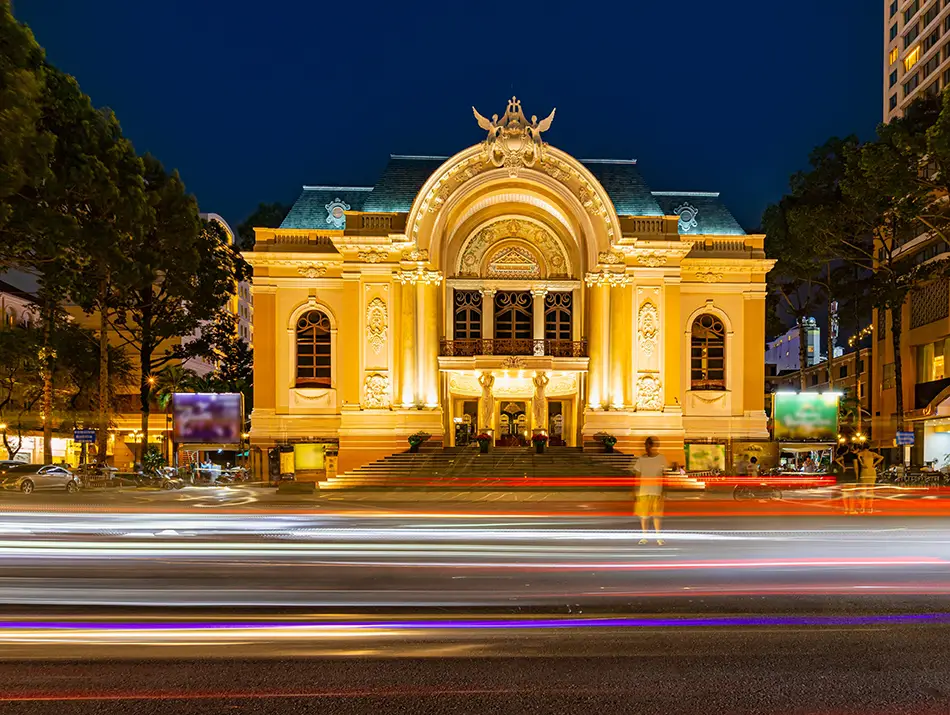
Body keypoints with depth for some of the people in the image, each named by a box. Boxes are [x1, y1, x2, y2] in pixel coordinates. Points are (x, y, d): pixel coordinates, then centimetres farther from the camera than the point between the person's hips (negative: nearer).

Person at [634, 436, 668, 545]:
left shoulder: (662, 459, -1)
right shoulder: (641, 459, 1)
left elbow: (665, 476, 2)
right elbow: (637, 476, 3)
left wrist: (664, 491, -4)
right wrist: (636, 491, -2)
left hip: (657, 491, -1)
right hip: (643, 491, 1)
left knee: (656, 515, 1)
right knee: (643, 515, 5)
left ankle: (658, 536, 12)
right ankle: (645, 536, 17)